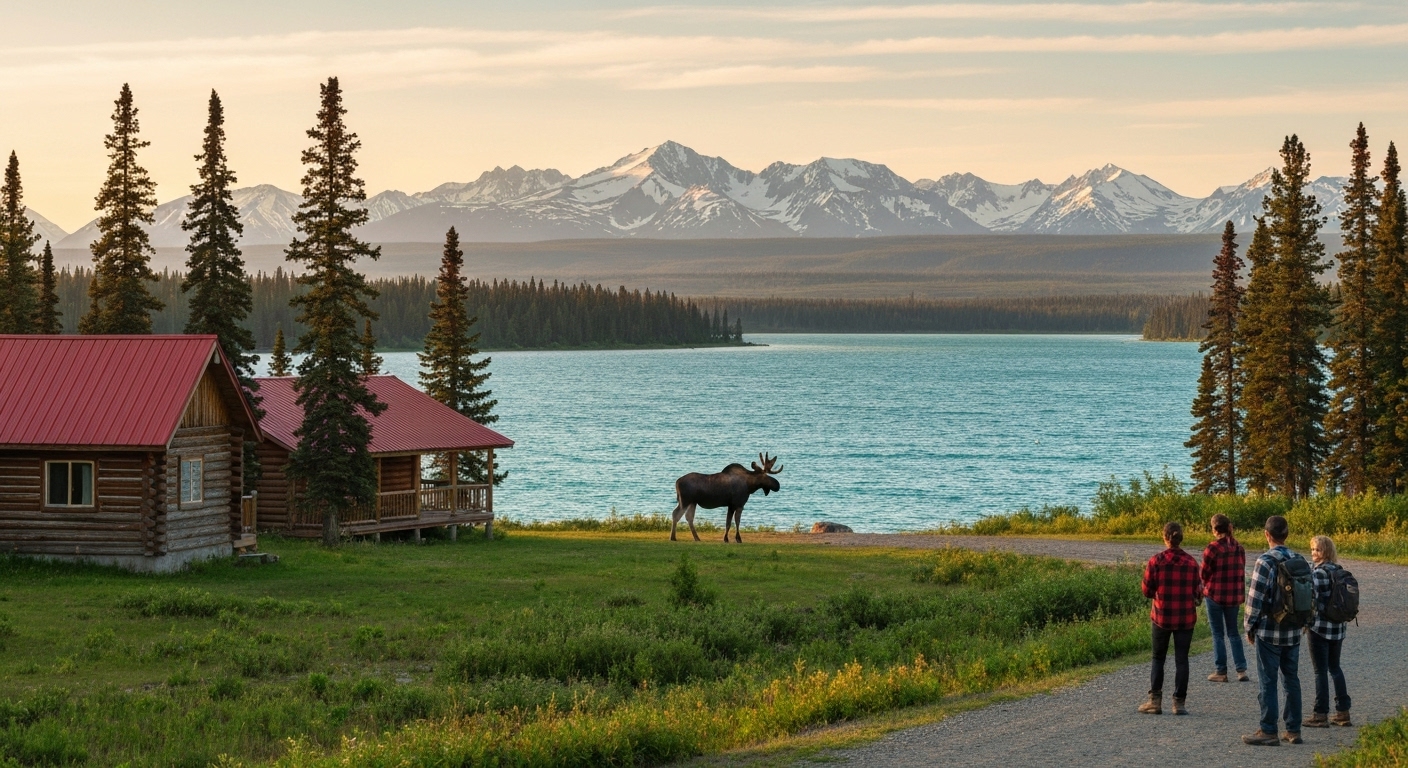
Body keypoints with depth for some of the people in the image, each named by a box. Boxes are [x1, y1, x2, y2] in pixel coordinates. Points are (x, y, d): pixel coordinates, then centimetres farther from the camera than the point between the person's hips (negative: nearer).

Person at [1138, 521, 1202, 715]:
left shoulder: (1155, 561, -10)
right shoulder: (1191, 562, -6)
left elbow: (1147, 591, -6)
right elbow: (1197, 592, -3)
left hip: (1162, 616, -1)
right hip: (1186, 618, 1)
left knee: (1158, 658, 12)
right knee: (1181, 659, 8)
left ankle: (1155, 701, 8)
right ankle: (1179, 702, 6)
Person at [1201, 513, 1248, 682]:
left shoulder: (1213, 547, -15)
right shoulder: (1238, 548, 1)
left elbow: (1204, 573, -10)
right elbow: (1241, 572, 6)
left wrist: (1207, 585, 12)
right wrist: (1241, 595, 15)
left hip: (1215, 595, -5)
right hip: (1234, 595, 5)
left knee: (1218, 634, 5)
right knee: (1233, 632, 15)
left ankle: (1221, 671, 6)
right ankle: (1241, 669, 8)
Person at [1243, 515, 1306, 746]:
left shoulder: (1265, 562, -15)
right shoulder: (1300, 561, 4)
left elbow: (1256, 597, -14)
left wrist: (1250, 627, -4)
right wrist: (1301, 620, 17)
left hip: (1269, 631, -6)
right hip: (1293, 632, 6)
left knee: (1267, 682, 0)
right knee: (1291, 680, 13)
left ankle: (1268, 732, 1)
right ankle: (1293, 730, 17)